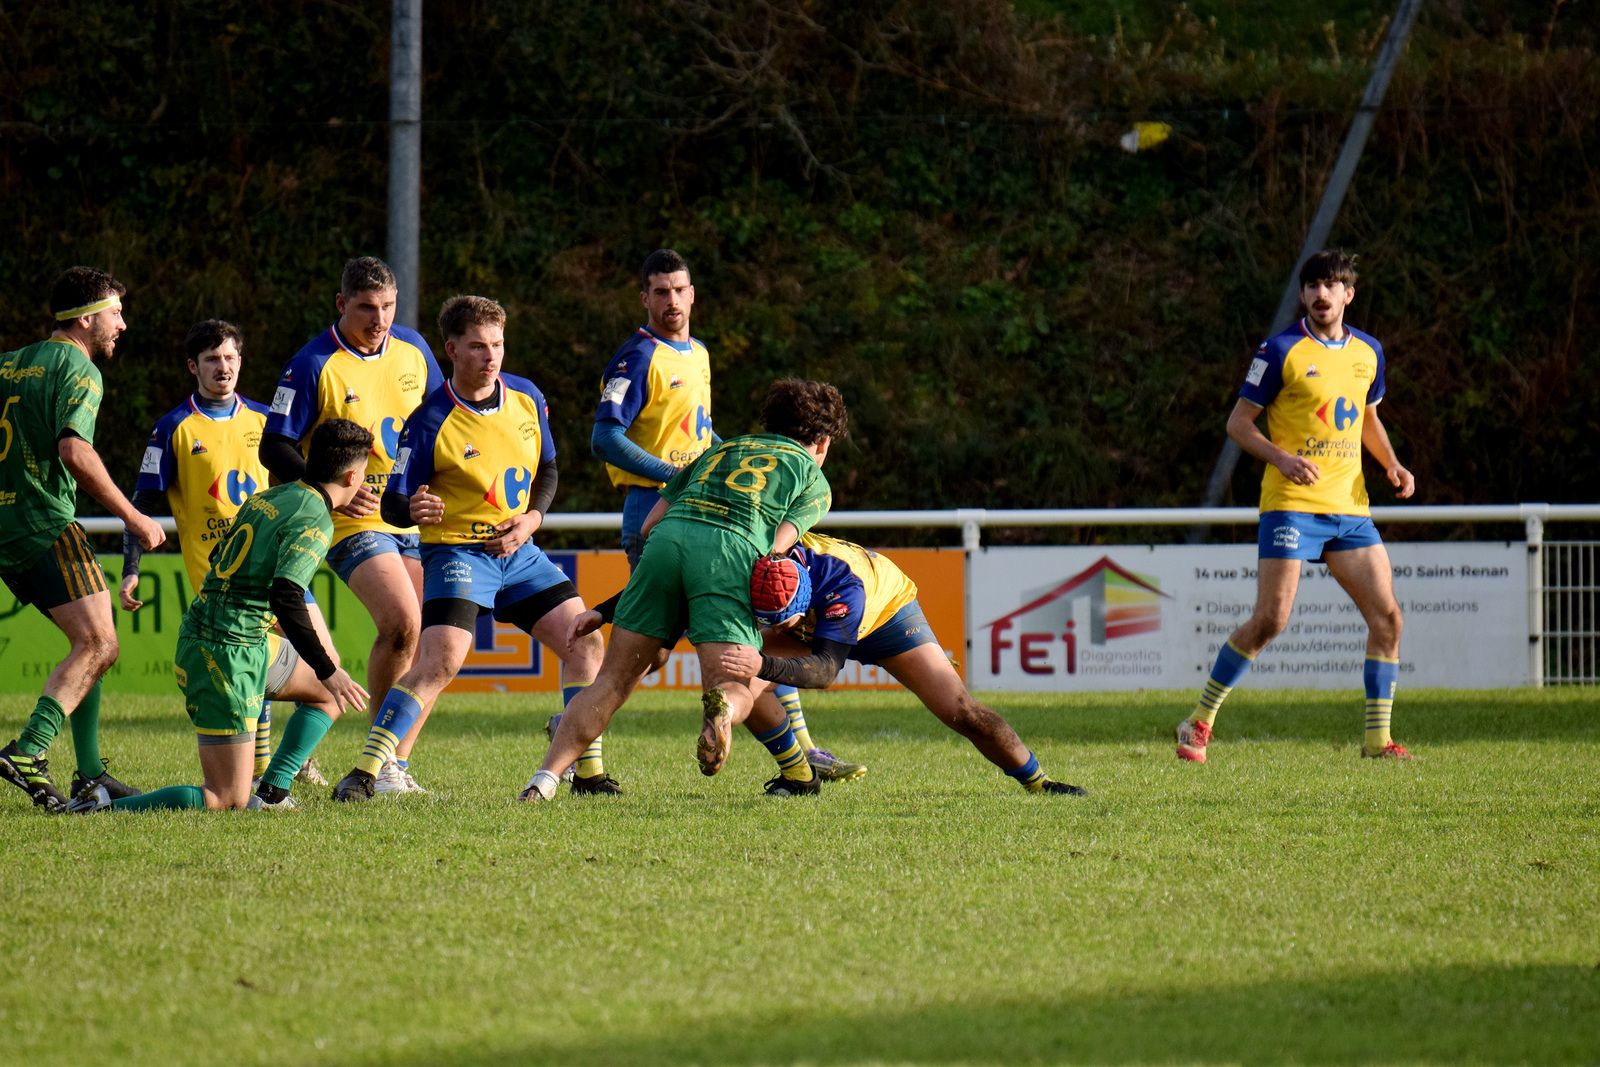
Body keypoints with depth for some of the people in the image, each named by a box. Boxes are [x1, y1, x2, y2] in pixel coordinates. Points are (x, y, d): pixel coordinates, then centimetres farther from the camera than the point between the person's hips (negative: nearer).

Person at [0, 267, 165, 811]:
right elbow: (74, 450, -22)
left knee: (88, 642, 17)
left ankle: (90, 773, 12)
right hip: (46, 526, -9)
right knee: (98, 645, -11)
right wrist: (131, 516, -17)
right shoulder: (77, 369, -8)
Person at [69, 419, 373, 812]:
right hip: (227, 654, -9)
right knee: (229, 800, -7)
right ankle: (104, 807, -15)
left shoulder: (267, 497, 11)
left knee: (328, 695, 23)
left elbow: (219, 558, 23)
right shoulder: (315, 520, -14)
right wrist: (328, 672, -22)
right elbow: (285, 598, -27)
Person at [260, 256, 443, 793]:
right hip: (354, 521, -6)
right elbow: (274, 447, -10)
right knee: (402, 622, -23)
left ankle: (398, 763, 14)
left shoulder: (412, 348, 4)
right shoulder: (314, 365, -12)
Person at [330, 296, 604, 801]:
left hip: (519, 551, 6)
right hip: (457, 551, -6)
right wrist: (414, 510, -37)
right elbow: (392, 504, -13)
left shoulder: (527, 398, 2)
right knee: (440, 662, -24)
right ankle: (364, 773, -21)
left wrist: (532, 517, -4)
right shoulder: (429, 423, -15)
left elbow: (547, 470, 15)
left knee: (585, 643, 0)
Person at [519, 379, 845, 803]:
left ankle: (545, 778, -8)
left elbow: (650, 524, 29)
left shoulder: (720, 450, 36)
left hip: (668, 539, 3)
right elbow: (776, 548, 7)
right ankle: (720, 707, -39)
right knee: (736, 692, -1)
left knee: (613, 680, 7)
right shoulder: (814, 479, 24)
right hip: (730, 552, -3)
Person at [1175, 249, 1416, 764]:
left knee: (1386, 614, -5)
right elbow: (1238, 422, -2)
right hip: (1292, 504, -5)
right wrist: (1281, 457, -19)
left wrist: (1392, 464, 9)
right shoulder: (1281, 351, -6)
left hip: (1350, 507, 5)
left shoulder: (1368, 352, 11)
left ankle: (1377, 738, 3)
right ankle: (1199, 721, 3)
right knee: (1271, 618, -11)